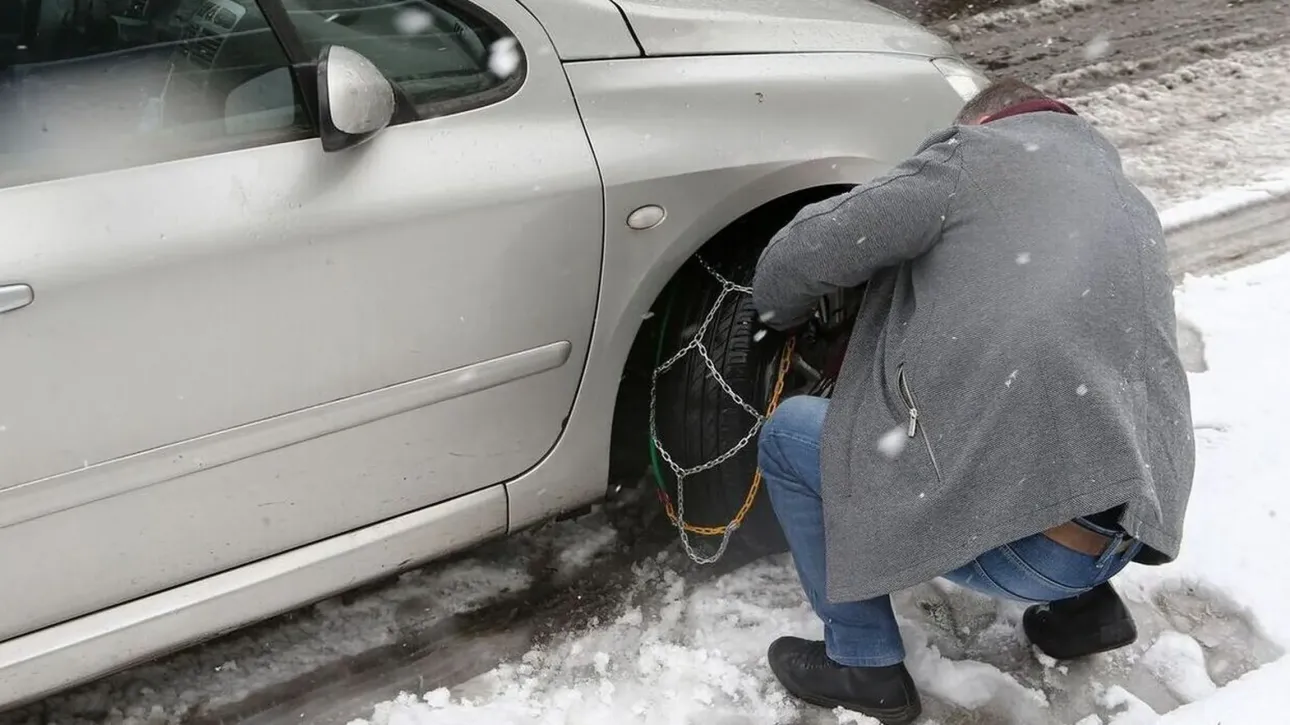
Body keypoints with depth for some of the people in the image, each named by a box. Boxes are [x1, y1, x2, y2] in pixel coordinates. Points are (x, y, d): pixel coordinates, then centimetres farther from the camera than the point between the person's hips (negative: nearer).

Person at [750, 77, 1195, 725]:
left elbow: (796, 258, -1)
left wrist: (784, 318, 21)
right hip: (1126, 537, 8)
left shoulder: (976, 156, 1)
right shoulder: (1134, 211, 21)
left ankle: (865, 667, 16)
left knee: (788, 435, 11)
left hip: (1019, 540, -7)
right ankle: (1081, 600, 24)